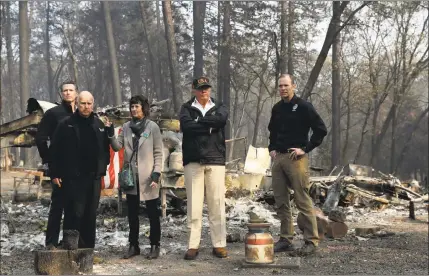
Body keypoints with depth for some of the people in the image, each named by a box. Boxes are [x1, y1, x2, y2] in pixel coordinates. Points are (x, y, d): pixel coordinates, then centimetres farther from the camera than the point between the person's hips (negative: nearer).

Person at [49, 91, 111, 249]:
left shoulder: (99, 125, 12)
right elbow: (55, 150, -3)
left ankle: (87, 247, 17)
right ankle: (70, 241, -5)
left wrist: (102, 169, 9)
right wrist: (55, 174, -7)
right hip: (73, 177, -4)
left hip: (94, 177, 4)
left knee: (90, 214, 9)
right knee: (75, 212, -13)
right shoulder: (66, 124, -1)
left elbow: (106, 149, 17)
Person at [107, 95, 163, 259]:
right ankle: (133, 245, 20)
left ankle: (155, 246, 12)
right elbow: (117, 147, 1)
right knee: (132, 214, 11)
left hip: (147, 177, -4)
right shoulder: (126, 127, 7)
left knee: (153, 213, 4)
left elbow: (158, 153, -5)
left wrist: (156, 175, -12)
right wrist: (110, 133, -14)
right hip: (131, 177, 4)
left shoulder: (152, 127, -4)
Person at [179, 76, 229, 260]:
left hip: (215, 161, 1)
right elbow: (186, 126, -11)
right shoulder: (187, 108, 10)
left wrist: (199, 121, -7)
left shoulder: (219, 107, 13)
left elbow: (221, 119, -11)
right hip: (193, 161, -1)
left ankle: (219, 244, 6)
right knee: (194, 205, -2)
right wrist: (209, 127, -9)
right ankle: (193, 245, 3)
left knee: (217, 204, -1)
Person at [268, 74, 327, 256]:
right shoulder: (277, 108, 14)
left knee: (303, 201, -7)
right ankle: (285, 239, 18)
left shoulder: (303, 107, -6)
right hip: (278, 158, 7)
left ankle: (312, 241, -1)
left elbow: (321, 130, -9)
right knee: (281, 202, 9)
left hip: (296, 159, -7)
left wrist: (305, 148, -12)